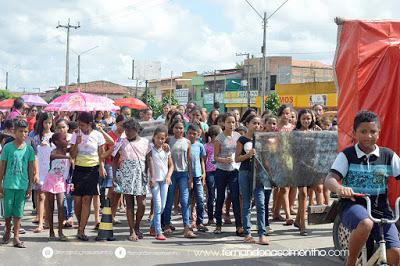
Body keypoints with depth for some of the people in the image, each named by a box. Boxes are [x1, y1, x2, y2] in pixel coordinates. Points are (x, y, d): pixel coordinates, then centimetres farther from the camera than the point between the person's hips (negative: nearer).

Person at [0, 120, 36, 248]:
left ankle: (16, 237, 9)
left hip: (22, 185, 1)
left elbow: (31, 169, 6)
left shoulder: (29, 149, 2)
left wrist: (30, 186, 5)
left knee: (18, 212, 5)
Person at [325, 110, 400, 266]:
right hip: (352, 205, -3)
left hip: (380, 209, 3)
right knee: (366, 224, -37)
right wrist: (339, 188, -36)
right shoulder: (347, 155, -1)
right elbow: (330, 179, -12)